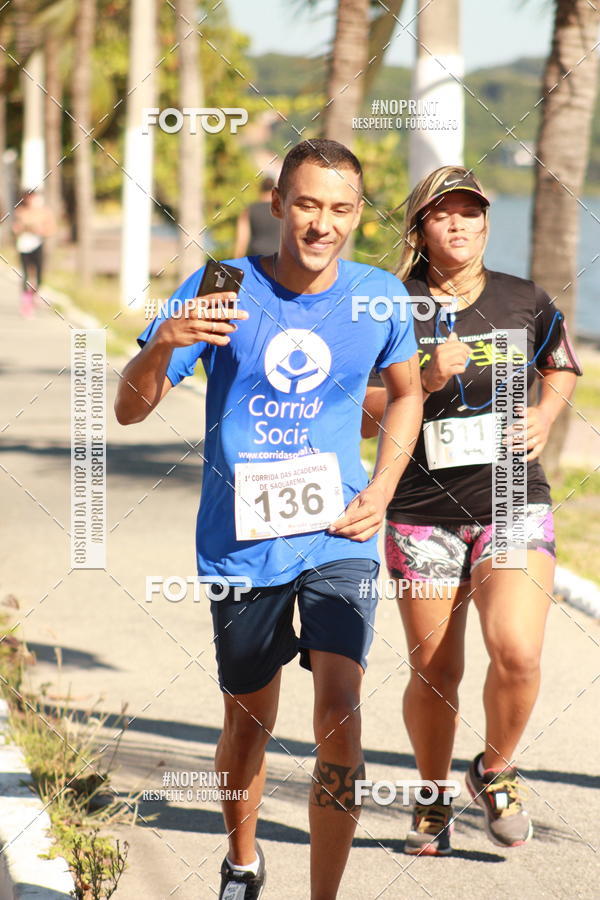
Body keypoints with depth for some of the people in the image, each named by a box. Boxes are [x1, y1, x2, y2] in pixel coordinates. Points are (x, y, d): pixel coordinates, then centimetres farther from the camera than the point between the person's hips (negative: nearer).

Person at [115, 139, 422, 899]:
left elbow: (406, 391, 18)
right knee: (248, 724, 15)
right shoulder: (221, 290, -8)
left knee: (339, 717, -17)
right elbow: (130, 410, -8)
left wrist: (383, 488, 3)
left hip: (338, 537, 0)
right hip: (240, 542, 0)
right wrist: (165, 343, -29)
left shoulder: (380, 296, -3)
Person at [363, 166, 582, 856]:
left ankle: (495, 772, 12)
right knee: (434, 671, 5)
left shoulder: (524, 302, 4)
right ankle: (432, 799, 30)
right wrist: (426, 379, -17)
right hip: (422, 515, 0)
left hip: (513, 505, 1)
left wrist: (545, 415, 4)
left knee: (517, 651, -17)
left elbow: (561, 367, 24)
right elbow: (359, 413, -3)